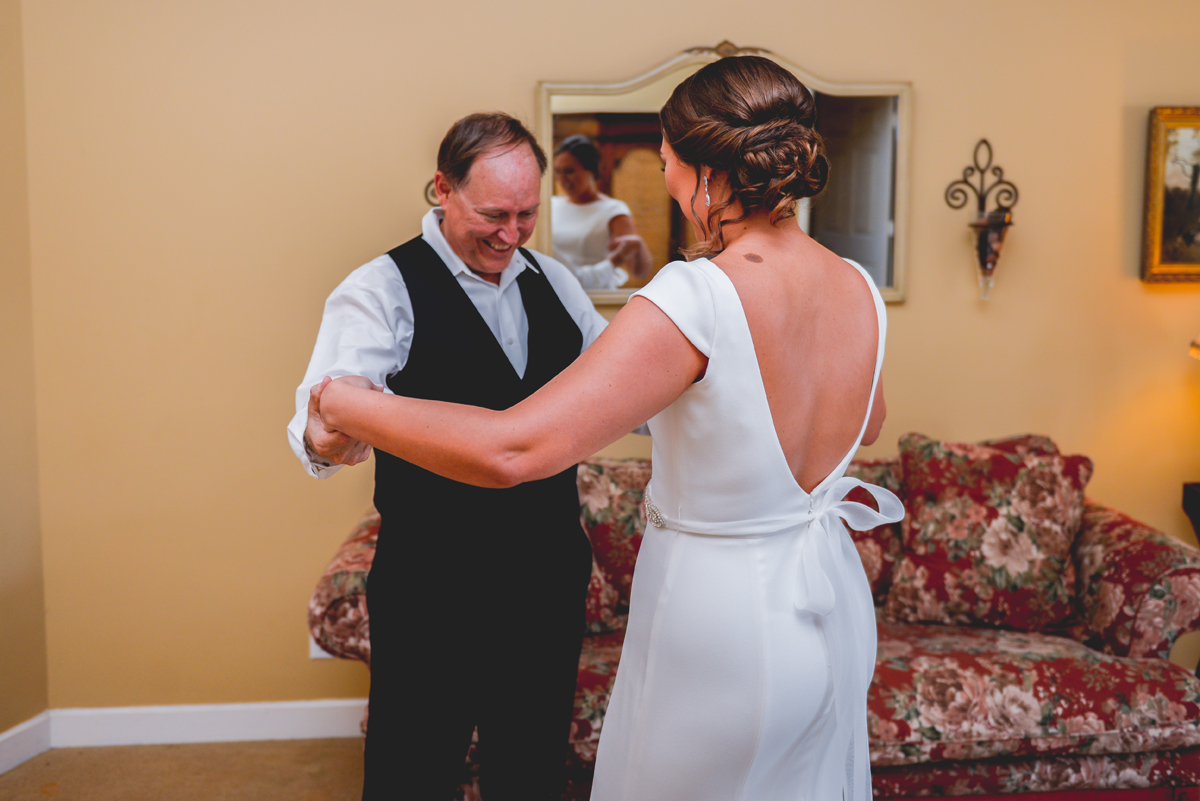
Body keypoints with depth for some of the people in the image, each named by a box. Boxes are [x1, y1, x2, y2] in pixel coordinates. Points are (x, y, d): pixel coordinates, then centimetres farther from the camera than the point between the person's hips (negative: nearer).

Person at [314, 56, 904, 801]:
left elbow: (510, 451, -33)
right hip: (833, 605, 7)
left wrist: (350, 407, -18)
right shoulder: (860, 290, -6)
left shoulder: (697, 299, -28)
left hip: (720, 622, -6)